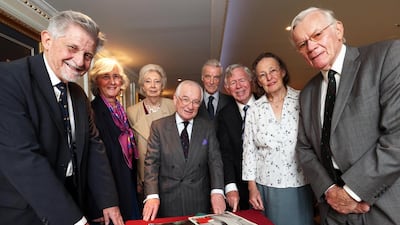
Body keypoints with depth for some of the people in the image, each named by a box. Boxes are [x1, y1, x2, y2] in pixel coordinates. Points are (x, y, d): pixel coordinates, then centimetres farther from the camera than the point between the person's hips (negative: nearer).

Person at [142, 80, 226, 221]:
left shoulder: (207, 127, 1)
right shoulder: (159, 126, -3)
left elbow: (215, 160, -4)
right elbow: (152, 162, -7)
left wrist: (217, 192, -18)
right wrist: (152, 196, -19)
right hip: (167, 200, -1)